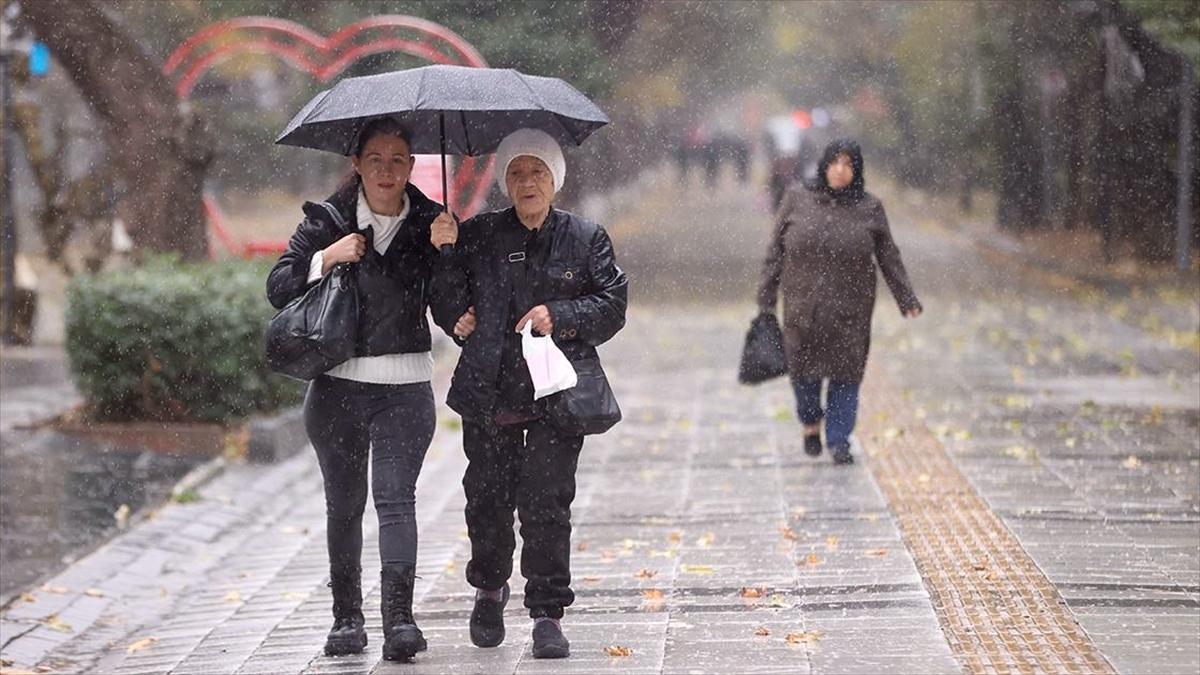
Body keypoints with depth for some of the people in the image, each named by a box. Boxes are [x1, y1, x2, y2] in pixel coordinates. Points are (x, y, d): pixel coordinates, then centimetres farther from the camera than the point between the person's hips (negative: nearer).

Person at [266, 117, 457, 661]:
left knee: (395, 496, -13)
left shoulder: (429, 224, 3)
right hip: (338, 385, 1)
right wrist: (327, 258, -14)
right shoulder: (328, 221, 2)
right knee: (344, 504, 9)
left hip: (405, 386, -1)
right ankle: (347, 617, 19)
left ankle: (399, 617, -17)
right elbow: (277, 287, 0)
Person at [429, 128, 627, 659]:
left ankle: (548, 614, -1)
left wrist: (558, 316, -10)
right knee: (487, 497, 8)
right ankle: (490, 588, 35)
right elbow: (447, 306, 8)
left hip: (555, 394, -2)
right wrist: (445, 256, -9)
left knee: (546, 503, -8)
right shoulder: (477, 236, 8)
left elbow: (612, 306, 4)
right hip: (489, 392, 2)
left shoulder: (585, 238, 7)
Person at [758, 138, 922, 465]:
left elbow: (889, 258, 4)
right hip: (803, 306, 0)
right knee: (804, 369, 6)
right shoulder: (798, 199, 1)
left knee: (845, 373, -2)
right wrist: (766, 297, 1)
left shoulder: (869, 208, 2)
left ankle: (839, 441, 9)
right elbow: (776, 251, 3)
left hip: (849, 310, 0)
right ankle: (811, 421, 34)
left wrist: (907, 300, 0)